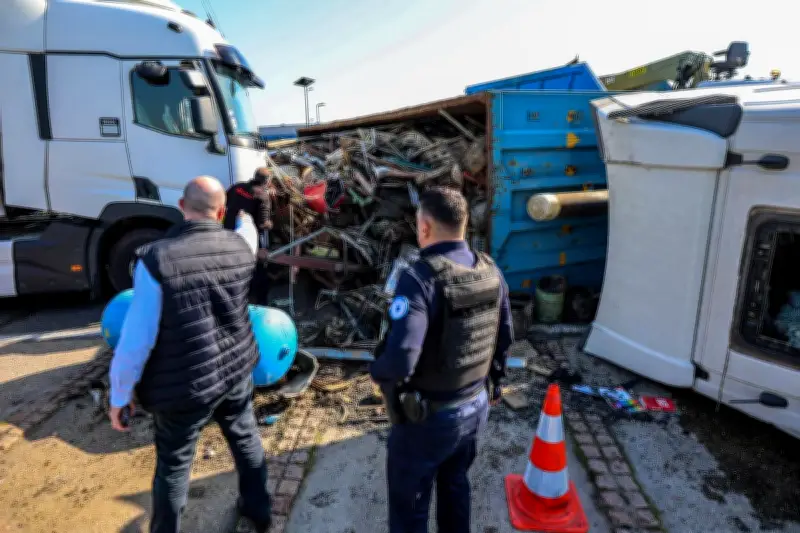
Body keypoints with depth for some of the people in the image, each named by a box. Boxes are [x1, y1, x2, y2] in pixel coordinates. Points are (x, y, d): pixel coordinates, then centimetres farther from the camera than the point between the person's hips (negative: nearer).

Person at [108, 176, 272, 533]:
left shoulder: (157, 259, -23)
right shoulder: (240, 248, -10)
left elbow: (136, 340, -19)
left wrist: (119, 396, -5)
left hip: (185, 386, -4)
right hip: (237, 369, 5)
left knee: (174, 465, 17)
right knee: (246, 440, 25)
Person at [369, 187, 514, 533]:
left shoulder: (420, 278, -28)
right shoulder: (491, 272, -5)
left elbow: (399, 360, -35)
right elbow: (504, 339, 6)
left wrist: (376, 372, -13)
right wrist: (493, 384, 20)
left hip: (427, 417, -6)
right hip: (476, 406, 7)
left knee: (409, 503, 18)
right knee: (455, 484, 30)